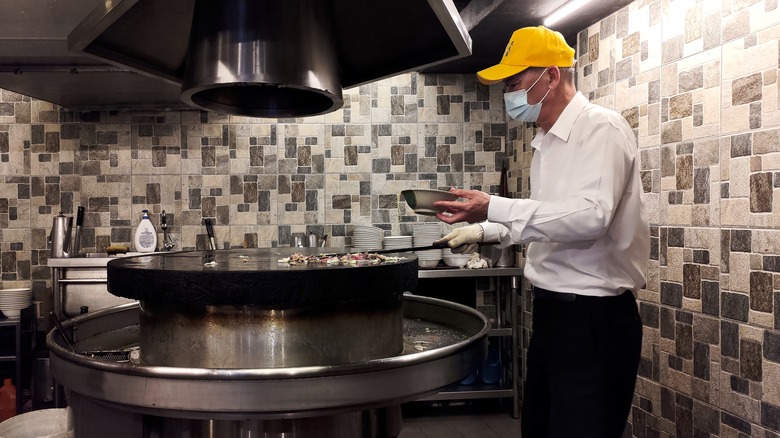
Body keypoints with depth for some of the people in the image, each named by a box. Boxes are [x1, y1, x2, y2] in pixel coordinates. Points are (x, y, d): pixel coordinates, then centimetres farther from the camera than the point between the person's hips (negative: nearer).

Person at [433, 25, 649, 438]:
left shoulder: (602, 129, -13)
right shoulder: (546, 142, 14)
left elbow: (590, 216, -27)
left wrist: (494, 208, -29)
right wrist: (482, 231, 15)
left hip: (594, 316, -9)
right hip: (550, 310, 9)